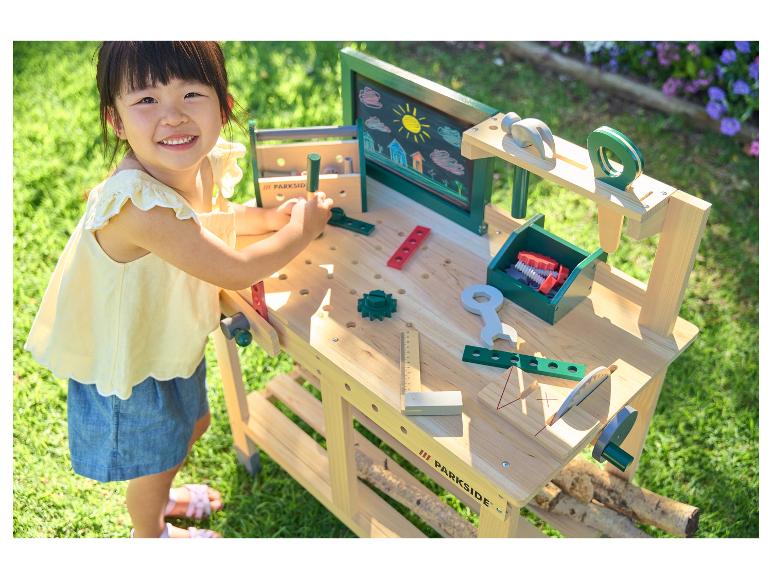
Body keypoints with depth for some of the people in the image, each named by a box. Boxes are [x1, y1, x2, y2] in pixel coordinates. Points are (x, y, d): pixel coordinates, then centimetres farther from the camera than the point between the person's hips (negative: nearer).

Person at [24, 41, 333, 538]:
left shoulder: (206, 163, -14)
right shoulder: (139, 204, -41)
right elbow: (236, 271, -35)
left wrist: (268, 217, -7)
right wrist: (302, 229, -21)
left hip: (175, 341, 8)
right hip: (130, 365, -7)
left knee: (194, 424, 32)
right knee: (155, 459, 20)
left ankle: (159, 495, 64)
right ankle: (149, 533, 54)